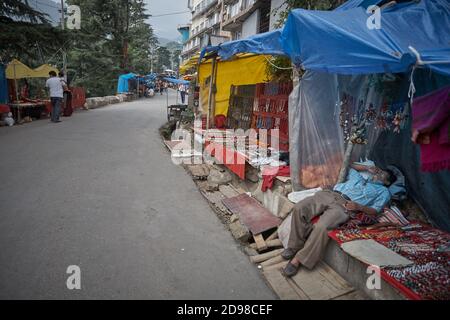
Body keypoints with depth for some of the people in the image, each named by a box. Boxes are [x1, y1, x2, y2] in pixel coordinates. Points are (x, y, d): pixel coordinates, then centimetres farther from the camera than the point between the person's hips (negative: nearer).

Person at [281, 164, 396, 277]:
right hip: (329, 194, 5)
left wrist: (358, 207, -12)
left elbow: (374, 211, 7)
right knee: (299, 208, -22)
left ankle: (298, 259, -20)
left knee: (321, 227, -34)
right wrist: (367, 168, 38)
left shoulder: (383, 191, 21)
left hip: (344, 205, -5)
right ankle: (295, 246, -8)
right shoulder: (360, 175, 35)